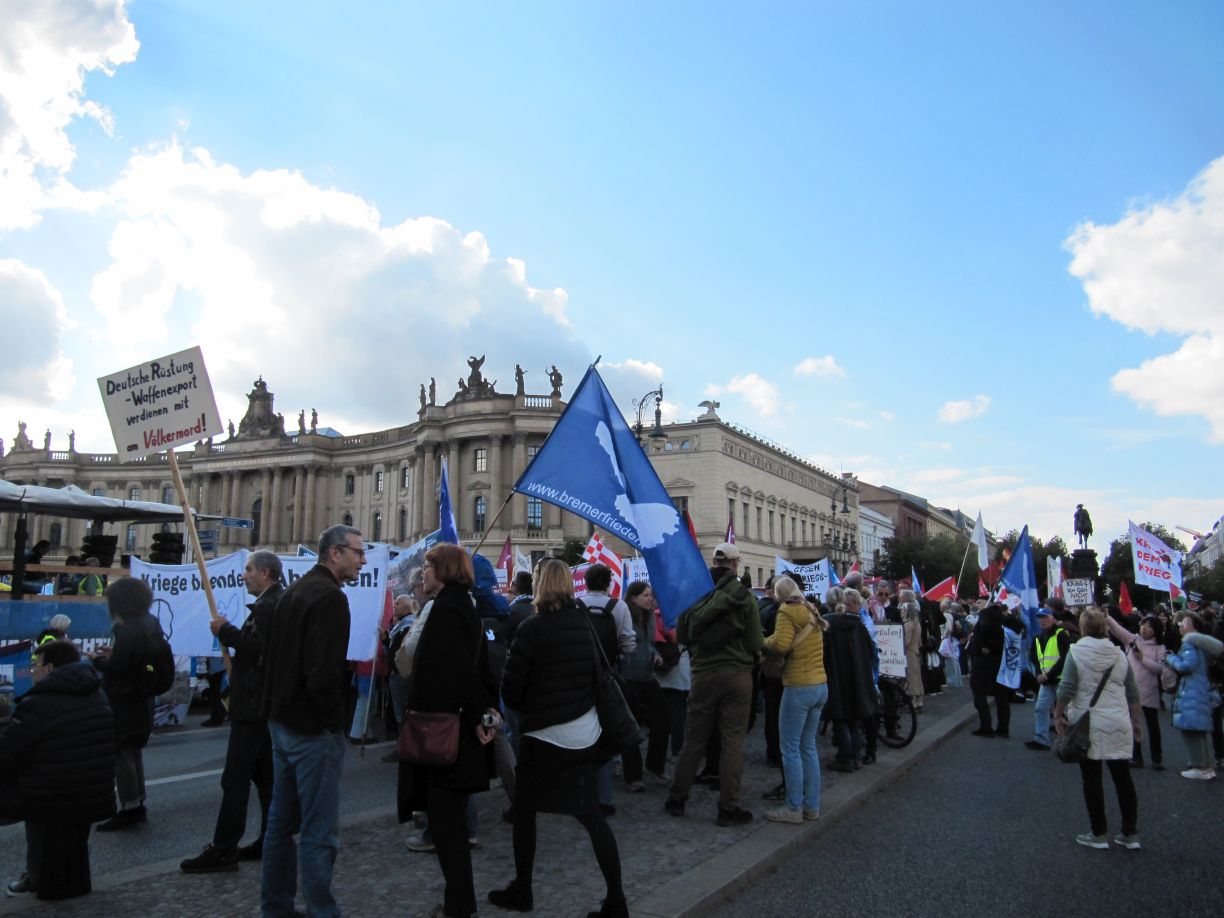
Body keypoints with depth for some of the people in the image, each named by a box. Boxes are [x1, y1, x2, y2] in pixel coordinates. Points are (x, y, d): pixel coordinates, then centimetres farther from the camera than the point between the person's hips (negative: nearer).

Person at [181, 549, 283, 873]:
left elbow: (257, 648, -26)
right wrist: (229, 632, 10)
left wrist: (226, 631, -15)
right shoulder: (280, 602, 15)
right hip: (269, 704, 11)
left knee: (236, 779, -5)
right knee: (266, 776, 15)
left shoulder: (267, 606, -17)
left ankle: (223, 850, 0)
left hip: (253, 706, -11)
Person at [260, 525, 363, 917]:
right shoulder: (330, 596, -18)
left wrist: (276, 705, 19)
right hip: (314, 727, -10)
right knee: (319, 830, -1)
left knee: (281, 820, 18)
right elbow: (324, 670, -25)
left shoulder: (292, 591, 13)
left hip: (282, 721, 10)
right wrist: (334, 719, -12)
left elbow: (269, 655, 18)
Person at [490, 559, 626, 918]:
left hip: (543, 734, -4)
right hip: (585, 734, 5)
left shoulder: (532, 628, -13)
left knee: (524, 810, 15)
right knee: (591, 814, 10)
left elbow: (511, 688, -10)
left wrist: (523, 707, 10)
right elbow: (599, 673, 7)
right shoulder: (585, 623, 1)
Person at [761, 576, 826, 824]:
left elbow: (781, 644, -22)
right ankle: (812, 805, 20)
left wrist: (765, 641, -4)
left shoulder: (787, 612, -10)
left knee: (790, 748, 1)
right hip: (821, 686, 8)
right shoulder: (811, 611, 13)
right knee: (809, 747, 15)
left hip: (799, 687, -8)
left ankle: (794, 808, 5)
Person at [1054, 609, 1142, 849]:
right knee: (1123, 777, 10)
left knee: (1092, 779, 4)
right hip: (1119, 724, 4)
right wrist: (1136, 721, 20)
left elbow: (1066, 688, -13)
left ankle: (1098, 834, 10)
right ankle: (1130, 834, 16)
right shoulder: (1118, 654, 5)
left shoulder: (1076, 651, -9)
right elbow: (1132, 692, 9)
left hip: (1090, 725, -4)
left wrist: (1058, 715, -2)